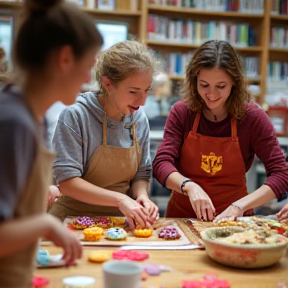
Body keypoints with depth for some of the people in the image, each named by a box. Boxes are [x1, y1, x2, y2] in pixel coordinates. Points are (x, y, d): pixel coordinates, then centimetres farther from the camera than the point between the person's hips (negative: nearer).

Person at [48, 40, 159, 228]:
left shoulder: (139, 119, 2)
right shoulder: (75, 115, -15)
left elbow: (142, 173, 10)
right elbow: (66, 181, -18)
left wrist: (142, 196, -11)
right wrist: (119, 199, -26)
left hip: (120, 220, 5)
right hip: (75, 216, -4)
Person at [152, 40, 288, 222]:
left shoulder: (252, 117, -6)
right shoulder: (182, 113, -3)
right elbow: (161, 163, -9)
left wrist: (240, 206, -21)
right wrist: (189, 186, -28)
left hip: (232, 219, 0)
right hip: (183, 216, 1)